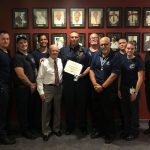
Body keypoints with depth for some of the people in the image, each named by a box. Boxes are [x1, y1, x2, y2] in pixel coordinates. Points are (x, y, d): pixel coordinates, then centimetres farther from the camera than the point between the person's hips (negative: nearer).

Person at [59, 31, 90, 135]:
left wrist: (84, 73, -10)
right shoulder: (63, 50, 11)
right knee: (69, 105, 8)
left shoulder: (84, 51, 7)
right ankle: (70, 127, 22)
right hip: (67, 82, 1)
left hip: (81, 81, -1)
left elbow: (89, 66, 4)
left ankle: (83, 127, 22)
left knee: (82, 104, 7)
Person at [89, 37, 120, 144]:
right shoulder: (96, 56, 7)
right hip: (96, 89, 5)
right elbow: (91, 70, 5)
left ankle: (110, 134, 20)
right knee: (97, 111, 14)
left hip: (108, 89, -5)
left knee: (108, 112, 3)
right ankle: (100, 130, 31)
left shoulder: (115, 58, -9)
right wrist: (95, 84, -7)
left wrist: (102, 86, -13)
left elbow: (114, 74, -14)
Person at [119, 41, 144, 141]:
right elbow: (120, 76, 8)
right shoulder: (122, 60, 5)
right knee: (125, 111, 12)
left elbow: (140, 78, -9)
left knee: (134, 111, 6)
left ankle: (134, 132, 22)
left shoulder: (138, 61, -7)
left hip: (133, 90, -4)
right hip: (123, 90, 4)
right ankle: (126, 130, 28)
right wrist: (119, 89, 2)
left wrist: (135, 92, -12)